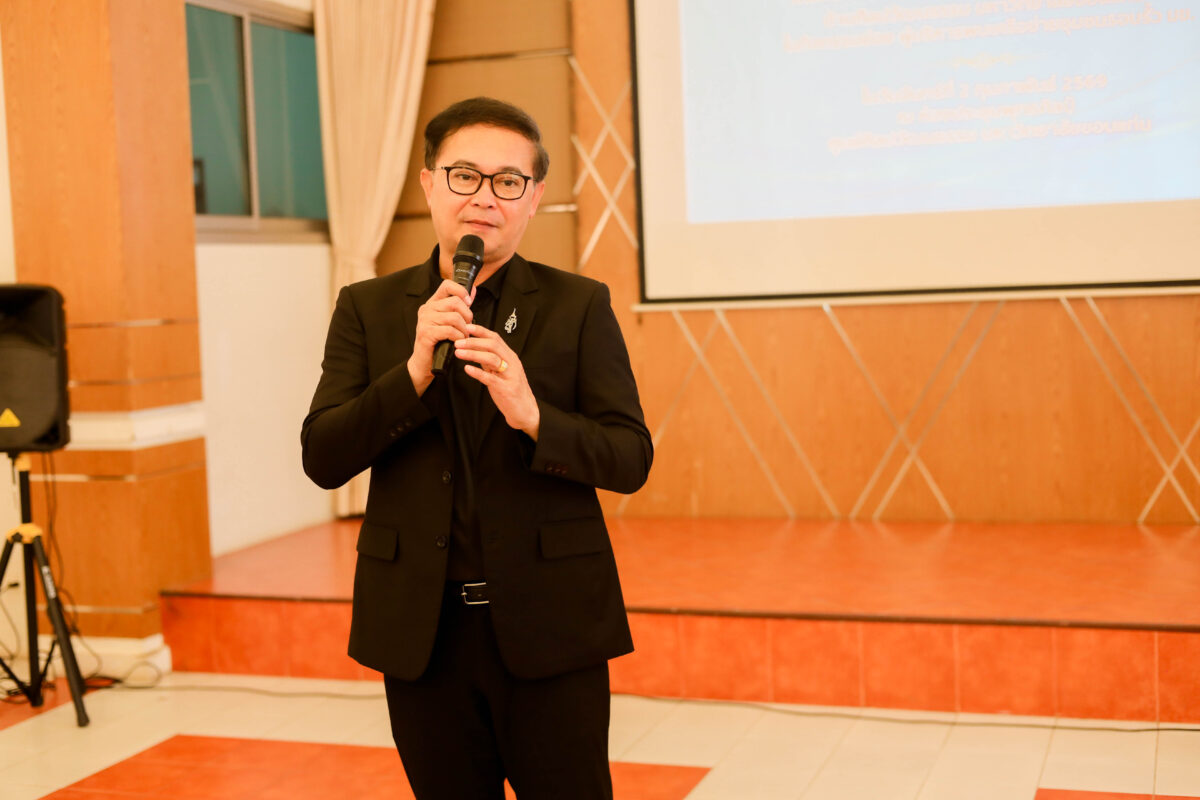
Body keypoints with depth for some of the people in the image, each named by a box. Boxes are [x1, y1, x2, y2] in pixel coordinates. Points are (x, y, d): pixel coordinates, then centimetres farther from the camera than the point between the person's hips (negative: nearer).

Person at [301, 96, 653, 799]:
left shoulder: (579, 306, 0)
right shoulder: (370, 308, 5)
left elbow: (631, 461, -5)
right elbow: (323, 459, -3)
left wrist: (533, 416, -23)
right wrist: (414, 372, -17)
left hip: (549, 629, -2)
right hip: (422, 630, 2)